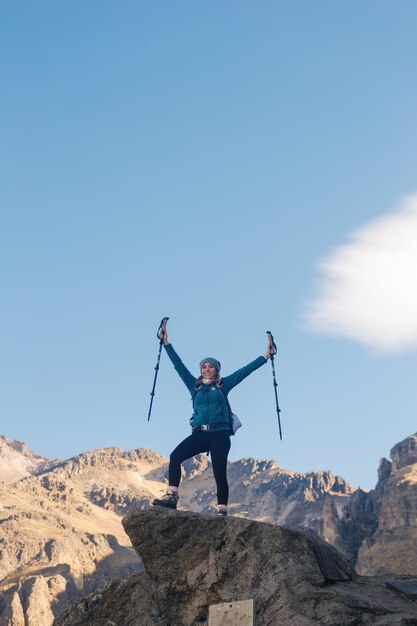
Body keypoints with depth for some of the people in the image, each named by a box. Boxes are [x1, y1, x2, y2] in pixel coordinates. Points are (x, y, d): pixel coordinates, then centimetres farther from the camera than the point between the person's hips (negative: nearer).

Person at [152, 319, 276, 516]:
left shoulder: (223, 385, 12)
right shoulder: (195, 385, 16)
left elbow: (245, 370, 12)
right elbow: (178, 364, 16)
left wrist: (265, 356, 11)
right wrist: (166, 343, 15)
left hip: (220, 435, -2)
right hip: (199, 433, 2)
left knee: (219, 472, -7)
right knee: (175, 456, -19)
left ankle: (222, 510, -1)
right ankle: (171, 496, -17)